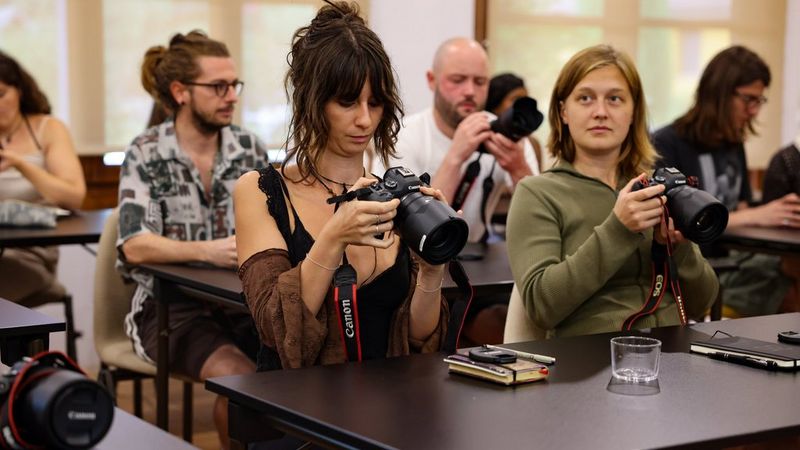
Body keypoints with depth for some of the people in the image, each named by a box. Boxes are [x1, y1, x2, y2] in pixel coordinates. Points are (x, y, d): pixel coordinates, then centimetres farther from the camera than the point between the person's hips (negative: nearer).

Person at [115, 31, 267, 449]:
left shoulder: (250, 147, 6)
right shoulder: (146, 154, -5)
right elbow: (135, 247, -16)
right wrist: (208, 251, -31)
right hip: (170, 304, -3)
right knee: (240, 378, -29)